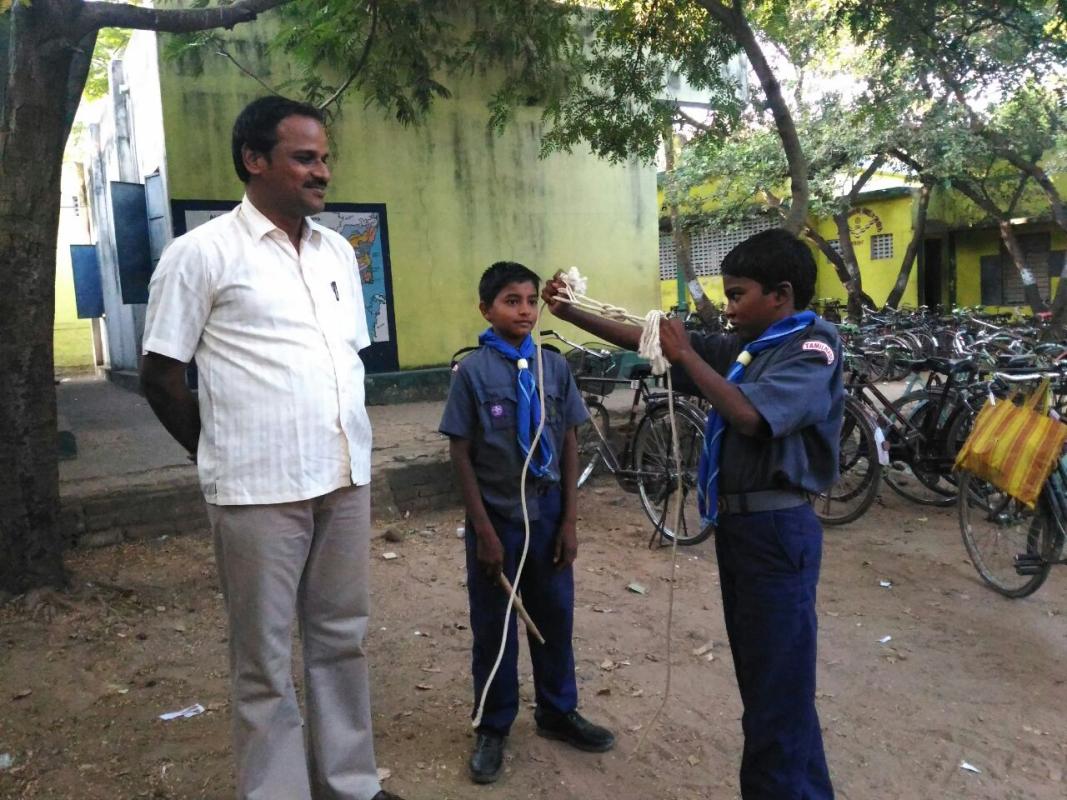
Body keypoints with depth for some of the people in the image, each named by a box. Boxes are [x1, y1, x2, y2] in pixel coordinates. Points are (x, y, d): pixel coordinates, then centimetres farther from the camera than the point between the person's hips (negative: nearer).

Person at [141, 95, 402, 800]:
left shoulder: (339, 251, 12)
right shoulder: (203, 253, -6)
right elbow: (161, 374, -3)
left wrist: (350, 448, 13)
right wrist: (226, 458, 2)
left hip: (347, 478, 6)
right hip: (259, 489, -5)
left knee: (342, 639, 15)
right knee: (266, 658, 7)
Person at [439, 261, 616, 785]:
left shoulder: (554, 366, -2)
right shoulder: (472, 371, -11)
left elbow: (568, 446, 2)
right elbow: (461, 455, -8)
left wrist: (569, 520, 0)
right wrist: (484, 529, -10)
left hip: (547, 512, 3)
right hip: (497, 515, -3)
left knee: (554, 617, 16)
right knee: (492, 625, 11)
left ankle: (558, 713, 38)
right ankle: (492, 728, 31)